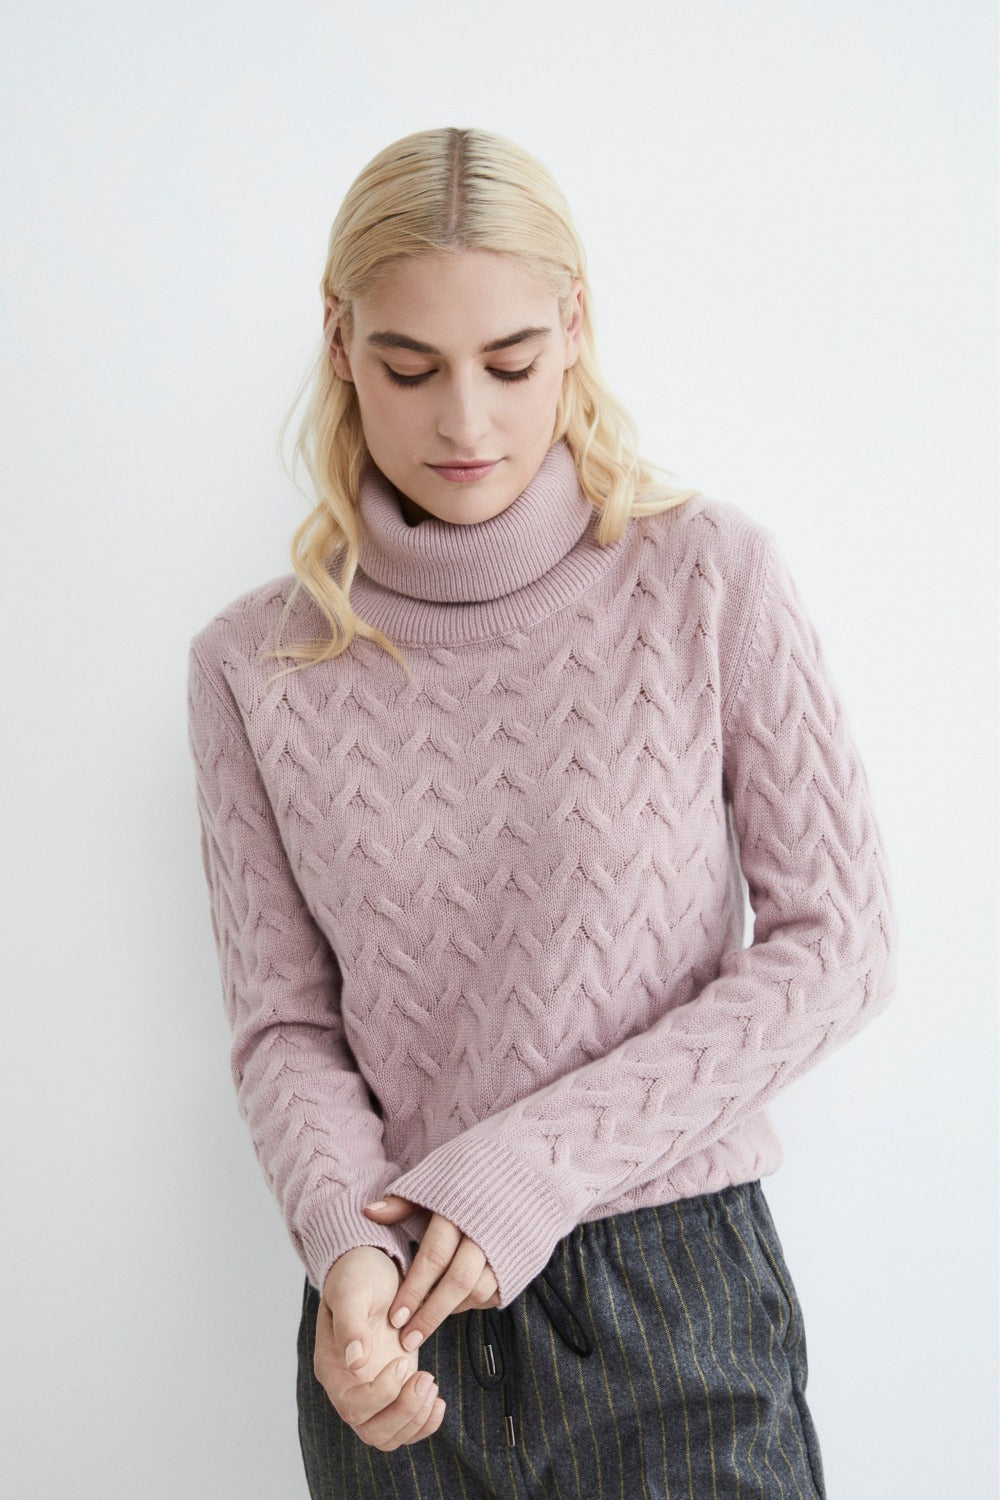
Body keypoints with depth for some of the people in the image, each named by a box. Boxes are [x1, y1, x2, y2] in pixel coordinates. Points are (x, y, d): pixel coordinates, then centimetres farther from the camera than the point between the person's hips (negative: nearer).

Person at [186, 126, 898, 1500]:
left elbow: (838, 943, -7)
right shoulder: (255, 665, -2)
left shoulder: (712, 578, -8)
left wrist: (538, 1161, -14)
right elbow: (283, 1025, 0)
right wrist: (349, 1242, -19)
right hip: (408, 1329, 2)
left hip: (677, 1297, -1)